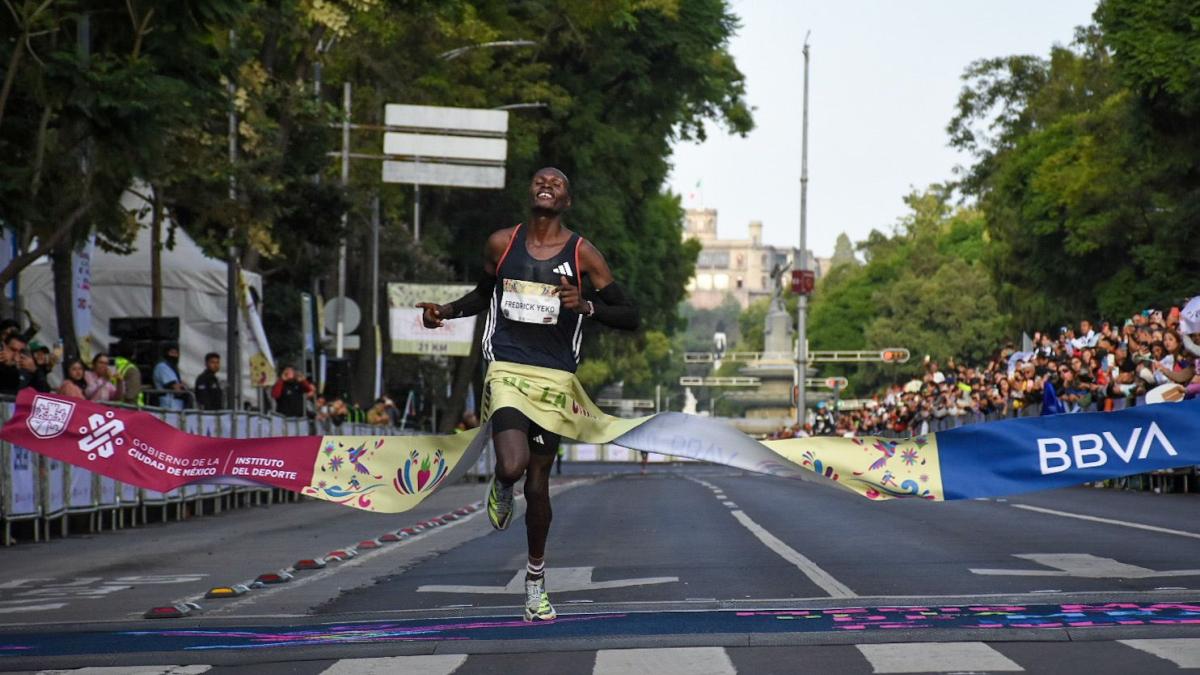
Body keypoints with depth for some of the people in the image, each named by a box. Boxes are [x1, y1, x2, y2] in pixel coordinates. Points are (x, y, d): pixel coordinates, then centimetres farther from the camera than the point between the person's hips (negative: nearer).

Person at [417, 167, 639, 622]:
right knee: (513, 467, -24)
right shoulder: (501, 243, 5)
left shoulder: (582, 253, -1)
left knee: (537, 484, 6)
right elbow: (484, 294, 24)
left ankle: (536, 575, 26)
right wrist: (445, 311, 6)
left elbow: (629, 317, -1)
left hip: (555, 376, 0)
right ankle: (501, 485, 15)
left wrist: (586, 306, -18)